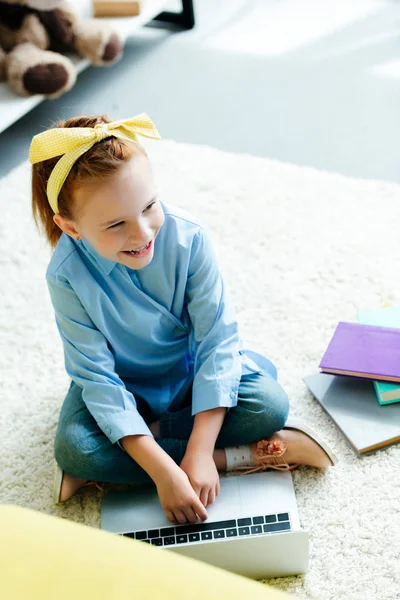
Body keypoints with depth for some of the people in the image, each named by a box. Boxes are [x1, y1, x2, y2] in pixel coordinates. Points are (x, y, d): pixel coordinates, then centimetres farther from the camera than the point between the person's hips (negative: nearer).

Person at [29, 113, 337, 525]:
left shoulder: (188, 237, -27)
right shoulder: (68, 274, -27)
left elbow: (218, 341, -24)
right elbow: (99, 379, -25)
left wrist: (199, 452, -31)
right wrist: (163, 472, -34)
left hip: (192, 372, 1)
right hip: (124, 385, 0)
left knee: (270, 405, -24)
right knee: (73, 447, -28)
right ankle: (239, 457, -22)